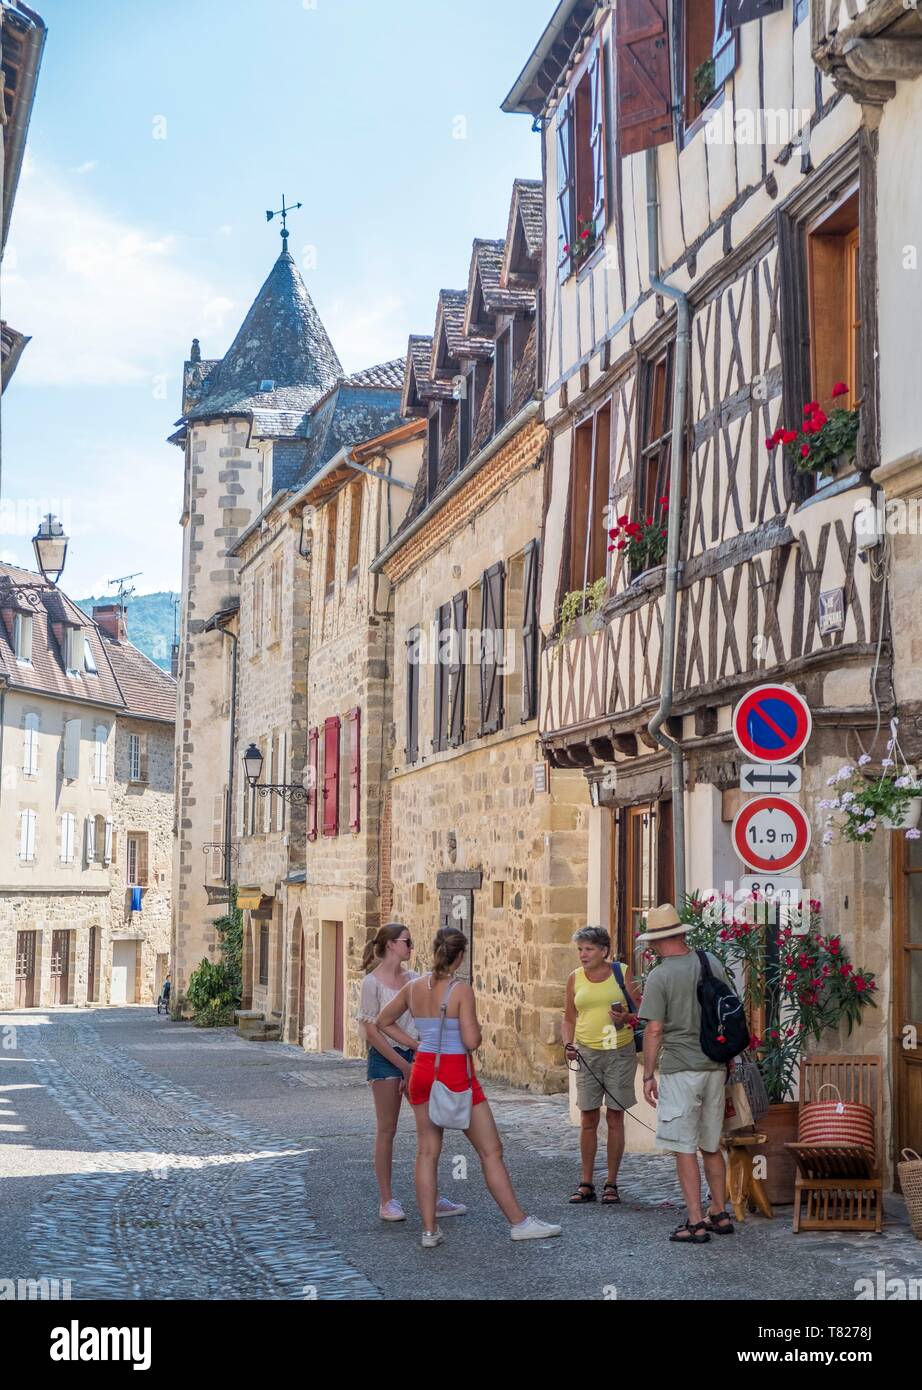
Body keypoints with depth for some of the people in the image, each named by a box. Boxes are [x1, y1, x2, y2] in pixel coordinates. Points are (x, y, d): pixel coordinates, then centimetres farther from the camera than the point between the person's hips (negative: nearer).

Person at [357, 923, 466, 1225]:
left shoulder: (413, 979, 9)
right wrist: (403, 1065, -13)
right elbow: (372, 1030, -12)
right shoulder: (373, 982, -9)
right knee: (387, 1129, 1)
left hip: (414, 1055, 6)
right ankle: (387, 1201, 9)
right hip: (385, 1057, -6)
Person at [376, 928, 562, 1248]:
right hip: (456, 1074, -5)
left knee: (427, 1151, 9)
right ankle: (518, 1222, 9)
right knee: (491, 1151, 4)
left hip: (423, 1070, 5)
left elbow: (383, 1022, 14)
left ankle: (429, 1230, 9)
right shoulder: (461, 990, -14)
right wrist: (477, 1028, 3)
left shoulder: (413, 988, 3)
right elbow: (471, 1041, -18)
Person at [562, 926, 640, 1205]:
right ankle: (586, 1184, 12)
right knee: (588, 1119, 3)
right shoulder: (575, 978, 5)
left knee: (615, 1119, 3)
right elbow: (569, 1019, 11)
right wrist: (568, 1044, -6)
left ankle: (612, 1184, 12)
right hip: (587, 1053, 2)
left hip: (620, 1053, -1)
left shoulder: (621, 973, 0)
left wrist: (626, 1018, -15)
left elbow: (637, 1012, 6)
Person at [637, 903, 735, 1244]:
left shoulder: (660, 976, -11)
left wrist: (648, 1075, -4)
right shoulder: (712, 963, 5)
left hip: (679, 1070, -6)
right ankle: (719, 1214, 24)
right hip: (715, 1066, 6)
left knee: (685, 1148, 0)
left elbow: (654, 1030, -13)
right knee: (712, 1145, 17)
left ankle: (696, 1223, 0)